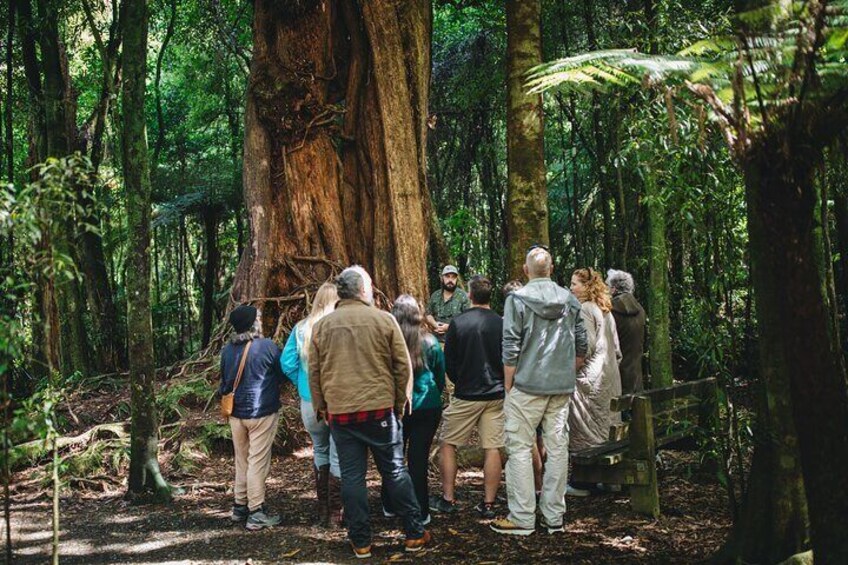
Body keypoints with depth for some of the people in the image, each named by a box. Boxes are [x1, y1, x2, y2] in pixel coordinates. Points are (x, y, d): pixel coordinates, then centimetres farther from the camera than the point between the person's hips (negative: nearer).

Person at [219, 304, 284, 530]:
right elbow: (282, 375, -2)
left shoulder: (227, 350, 1)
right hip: (262, 412, -5)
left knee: (241, 460, 17)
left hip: (236, 413, 5)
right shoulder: (267, 347, -14)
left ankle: (240, 506, 25)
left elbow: (224, 382, 11)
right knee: (258, 462, -1)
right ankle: (256, 513, 2)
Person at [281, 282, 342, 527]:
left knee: (319, 452, 21)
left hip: (310, 403, 4)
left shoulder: (301, 329, 0)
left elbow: (287, 364, -3)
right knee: (338, 457, 7)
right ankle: (334, 513, 11)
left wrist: (304, 384, 10)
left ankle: (322, 511, 27)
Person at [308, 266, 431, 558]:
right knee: (395, 472, 9)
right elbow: (403, 366, 0)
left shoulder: (321, 326, 5)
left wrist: (320, 407, 19)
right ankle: (414, 534, 16)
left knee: (352, 477, 7)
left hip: (339, 412, 2)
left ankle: (360, 542, 12)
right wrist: (400, 401, 11)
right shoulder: (384, 320, -2)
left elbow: (314, 372, 9)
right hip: (380, 408, -2)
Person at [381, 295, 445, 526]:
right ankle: (420, 513, 7)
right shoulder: (430, 342, -6)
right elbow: (441, 377, 7)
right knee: (419, 459, 4)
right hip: (427, 407, 0)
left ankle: (390, 506, 29)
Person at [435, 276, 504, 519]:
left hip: (466, 395, -2)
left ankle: (447, 499, 13)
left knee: (448, 444, 11)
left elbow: (448, 361, -2)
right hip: (496, 395, 2)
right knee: (492, 448, 5)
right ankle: (488, 504, 8)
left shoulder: (458, 323, -9)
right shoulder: (501, 324, -3)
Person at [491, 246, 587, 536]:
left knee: (520, 449, 2)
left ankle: (522, 518, 3)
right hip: (562, 387, 4)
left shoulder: (517, 299, -8)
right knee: (557, 448, 8)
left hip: (527, 385, -4)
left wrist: (508, 387, -1)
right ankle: (554, 517, 14)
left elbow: (511, 349, -9)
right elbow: (581, 346, 10)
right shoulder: (570, 299, 6)